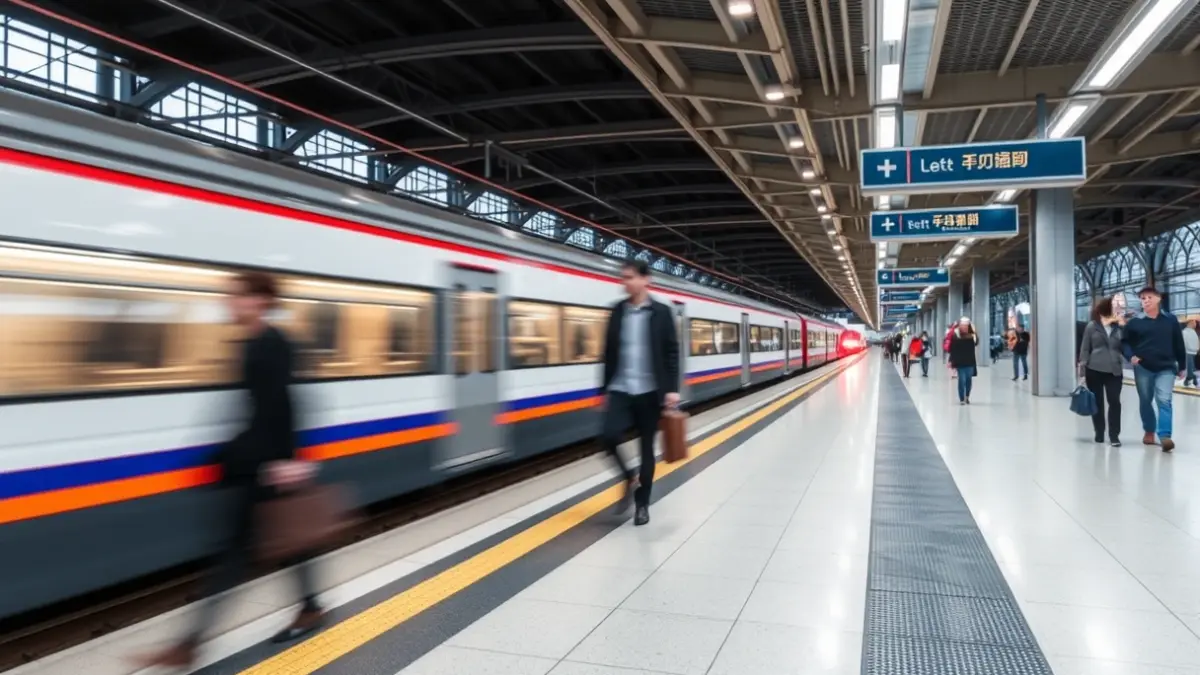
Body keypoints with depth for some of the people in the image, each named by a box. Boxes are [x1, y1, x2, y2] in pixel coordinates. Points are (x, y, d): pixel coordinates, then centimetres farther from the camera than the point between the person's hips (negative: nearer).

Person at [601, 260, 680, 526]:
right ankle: (630, 479, 9)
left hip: (649, 391, -2)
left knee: (647, 447, 5)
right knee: (609, 435, -18)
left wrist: (672, 389, -11)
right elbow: (609, 352, 10)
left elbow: (672, 353, -3)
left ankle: (642, 504, 19)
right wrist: (605, 389, 10)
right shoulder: (617, 311, 6)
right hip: (621, 389, 2)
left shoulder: (661, 312, -2)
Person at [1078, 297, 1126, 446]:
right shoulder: (1092, 326, 1)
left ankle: (1114, 435, 2)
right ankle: (1099, 433, 18)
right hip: (1094, 370, -1)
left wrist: (1124, 327, -7)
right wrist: (1082, 371, -4)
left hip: (1114, 371, 1)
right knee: (1097, 403, 7)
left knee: (1114, 402, -4)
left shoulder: (1120, 327, 6)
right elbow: (1085, 349, 1)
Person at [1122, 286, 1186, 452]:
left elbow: (1179, 345, 7)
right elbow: (1126, 343, 7)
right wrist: (1131, 356, -13)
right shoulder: (1134, 322, 0)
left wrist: (1181, 366, 9)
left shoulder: (1171, 321, 2)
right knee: (1145, 401, 12)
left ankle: (1165, 436, -17)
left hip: (1166, 368, -1)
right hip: (1143, 368, 1)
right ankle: (1149, 431, 29)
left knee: (1164, 401, -13)